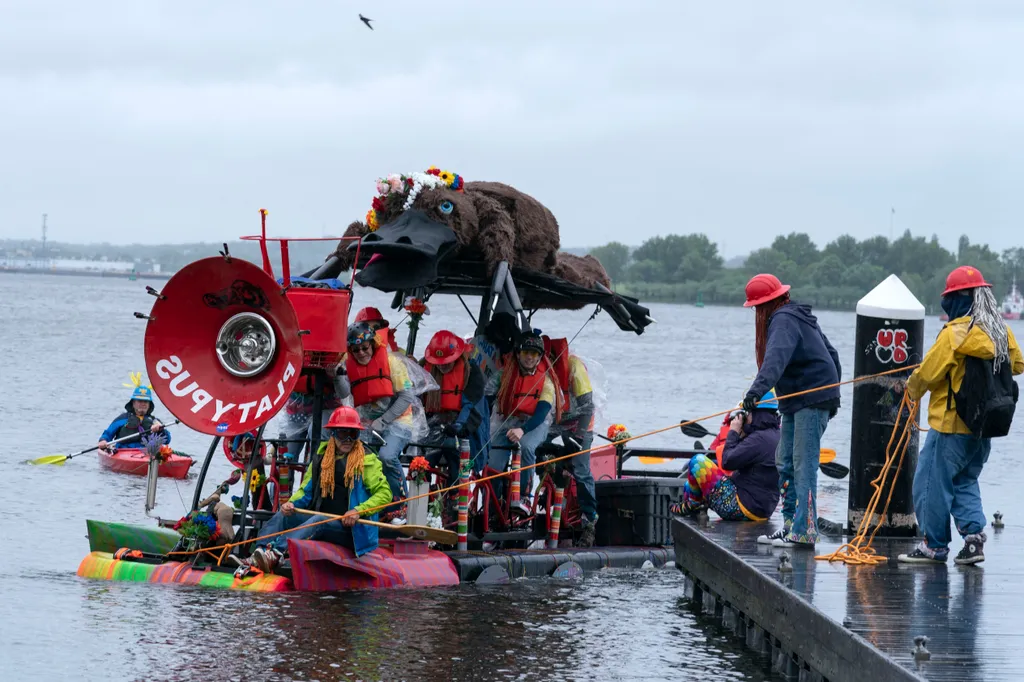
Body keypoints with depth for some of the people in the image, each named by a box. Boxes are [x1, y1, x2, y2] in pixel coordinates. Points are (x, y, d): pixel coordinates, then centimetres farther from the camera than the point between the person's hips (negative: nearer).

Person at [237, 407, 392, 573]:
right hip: (318, 520, 6)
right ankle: (256, 557, -38)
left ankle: (276, 553, -56)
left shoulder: (367, 460, -2)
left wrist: (358, 511, -22)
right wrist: (292, 503, -5)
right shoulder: (321, 458, 13)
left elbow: (384, 494, -7)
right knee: (283, 516, -16)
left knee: (319, 521, -34)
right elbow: (306, 490, 17)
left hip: (350, 528, -6)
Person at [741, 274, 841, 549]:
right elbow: (830, 353, 24)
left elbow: (777, 356, -33)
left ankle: (804, 532, -15)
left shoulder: (784, 319, -14)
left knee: (803, 464, -12)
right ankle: (790, 524, 13)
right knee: (785, 463, 10)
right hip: (796, 402, 11)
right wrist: (832, 390, 30)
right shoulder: (797, 316, 18)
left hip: (812, 401, -11)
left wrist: (758, 389, -45)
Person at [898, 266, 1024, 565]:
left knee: (932, 483, 4)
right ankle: (974, 536, 4)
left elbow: (928, 372, -14)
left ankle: (935, 546, 9)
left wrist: (913, 389, 6)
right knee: (965, 482, 19)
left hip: (951, 426, -7)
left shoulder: (956, 333, -17)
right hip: (984, 428, 7)